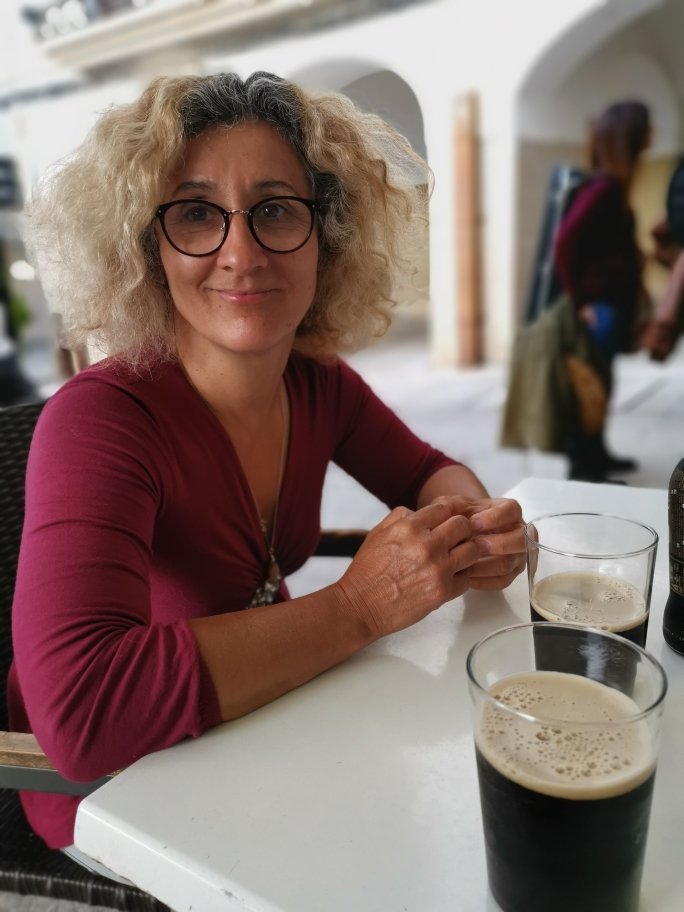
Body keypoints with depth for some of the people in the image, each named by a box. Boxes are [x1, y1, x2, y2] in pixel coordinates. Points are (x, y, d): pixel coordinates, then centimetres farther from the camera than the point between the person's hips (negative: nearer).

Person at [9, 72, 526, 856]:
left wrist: (476, 526, -17)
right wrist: (358, 608, -33)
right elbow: (84, 713, -39)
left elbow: (427, 473, 6)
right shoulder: (100, 419, -28)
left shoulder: (319, 382, -9)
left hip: (259, 727, 5)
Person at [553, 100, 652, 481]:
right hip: (600, 306, -9)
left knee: (600, 383, 17)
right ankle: (583, 465, 8)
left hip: (615, 303, 9)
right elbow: (565, 244, -23)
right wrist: (580, 301, -18)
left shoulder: (616, 185, 11)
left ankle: (595, 454, 30)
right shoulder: (603, 187, -17)